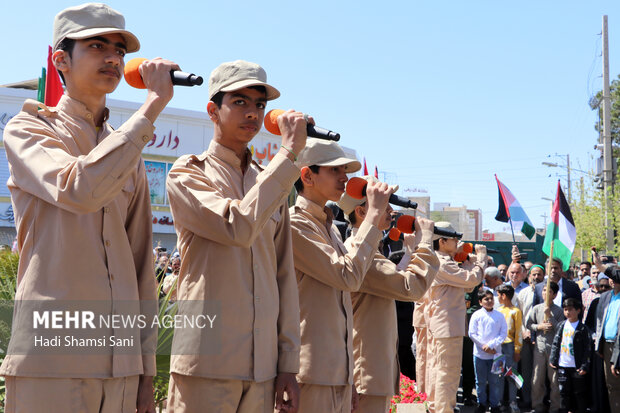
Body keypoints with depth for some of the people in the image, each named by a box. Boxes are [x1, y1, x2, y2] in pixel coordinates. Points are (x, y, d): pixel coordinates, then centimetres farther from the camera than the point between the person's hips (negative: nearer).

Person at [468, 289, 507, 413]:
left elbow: (503, 333, -1)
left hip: (495, 353, 0)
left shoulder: (499, 315, 2)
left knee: (495, 380, 3)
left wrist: (491, 345, -12)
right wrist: (484, 346, -9)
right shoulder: (476, 315, -1)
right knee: (480, 381, 7)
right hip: (479, 353, 0)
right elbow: (472, 333, -2)